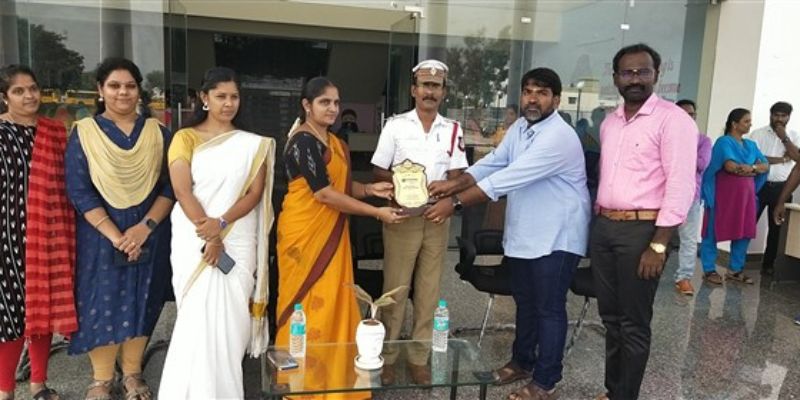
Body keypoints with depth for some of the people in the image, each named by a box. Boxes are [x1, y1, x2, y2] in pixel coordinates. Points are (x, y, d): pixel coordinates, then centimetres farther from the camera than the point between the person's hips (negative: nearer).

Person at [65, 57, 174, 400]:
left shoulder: (158, 133, 4)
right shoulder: (83, 133, -1)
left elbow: (170, 186, -1)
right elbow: (79, 191, -7)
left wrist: (145, 226, -15)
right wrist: (115, 235, -15)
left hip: (149, 234, 2)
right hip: (100, 236, -1)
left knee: (141, 303, 9)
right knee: (101, 303, 4)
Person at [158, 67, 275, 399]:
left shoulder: (253, 144, 8)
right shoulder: (185, 138, 5)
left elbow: (255, 194, 0)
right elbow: (182, 191, -6)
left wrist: (221, 224, -15)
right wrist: (208, 235, -15)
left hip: (239, 242, 1)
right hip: (194, 240, -1)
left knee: (230, 319, 1)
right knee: (197, 319, 0)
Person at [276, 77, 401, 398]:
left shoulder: (336, 143, 13)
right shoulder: (303, 141, -15)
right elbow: (323, 193, -21)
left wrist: (370, 189, -2)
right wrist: (376, 212, -18)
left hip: (331, 234, 8)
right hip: (304, 233, -8)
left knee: (333, 301, 11)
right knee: (308, 303, 1)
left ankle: (331, 374, 23)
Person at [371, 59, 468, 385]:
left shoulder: (453, 130, 7)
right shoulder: (396, 125, 0)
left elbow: (456, 178, 3)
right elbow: (379, 173, 1)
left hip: (437, 218, 2)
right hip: (402, 217, -2)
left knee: (428, 290, 8)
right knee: (395, 288, 4)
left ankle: (419, 357, 21)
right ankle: (387, 355, 18)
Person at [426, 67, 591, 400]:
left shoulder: (559, 137, -25)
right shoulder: (519, 128, 6)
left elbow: (508, 179, -30)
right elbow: (492, 163, 4)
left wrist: (455, 202, -29)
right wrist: (455, 184, -14)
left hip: (557, 237, -8)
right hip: (522, 233, 8)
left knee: (548, 308, 2)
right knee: (524, 302, 20)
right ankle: (522, 361, 38)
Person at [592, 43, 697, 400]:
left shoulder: (672, 119, -9)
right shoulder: (609, 122, 13)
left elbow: (681, 186, -15)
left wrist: (658, 245, -19)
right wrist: (599, 221, 13)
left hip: (642, 229, -7)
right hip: (604, 226, 7)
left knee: (634, 323, 5)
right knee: (610, 317, 16)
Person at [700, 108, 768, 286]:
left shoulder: (751, 145, 15)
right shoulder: (724, 142, -7)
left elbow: (766, 165, 8)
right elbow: (730, 166, -20)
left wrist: (749, 168, -11)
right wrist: (754, 167, -4)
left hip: (746, 194, 7)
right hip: (724, 194, -7)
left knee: (745, 232, 9)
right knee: (714, 231, -1)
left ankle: (736, 270, 20)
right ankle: (709, 270, 6)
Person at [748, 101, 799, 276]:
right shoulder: (758, 134, 0)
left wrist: (784, 138, -10)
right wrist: (783, 159, -10)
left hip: (782, 188, 3)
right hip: (760, 185, -3)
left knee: (777, 228, 8)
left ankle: (768, 265, 18)